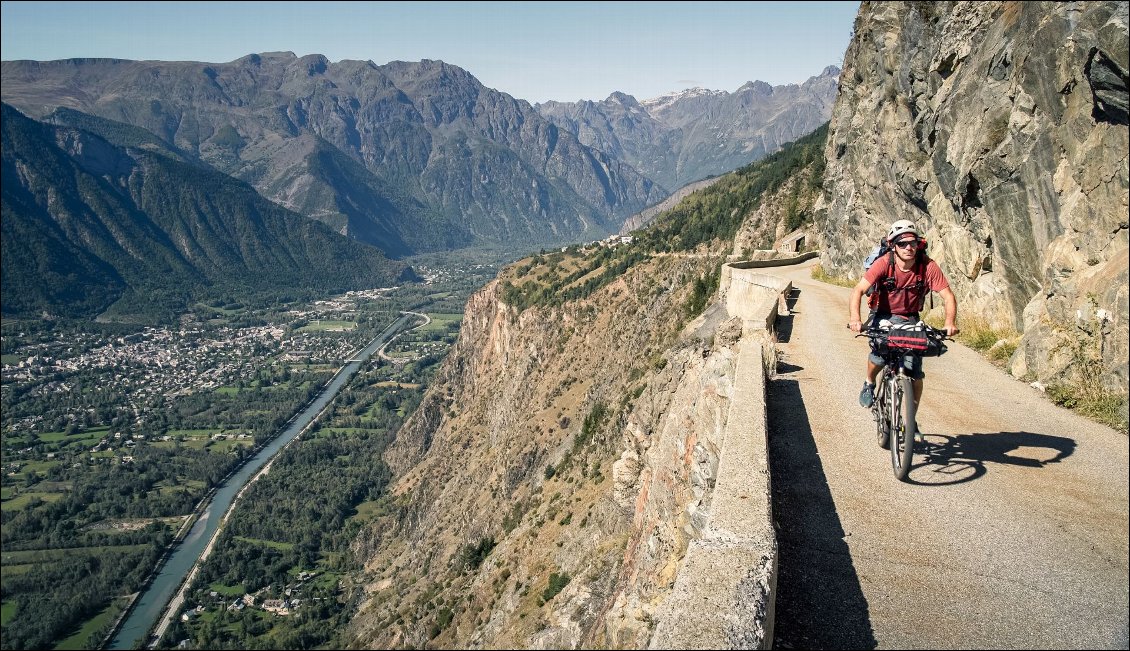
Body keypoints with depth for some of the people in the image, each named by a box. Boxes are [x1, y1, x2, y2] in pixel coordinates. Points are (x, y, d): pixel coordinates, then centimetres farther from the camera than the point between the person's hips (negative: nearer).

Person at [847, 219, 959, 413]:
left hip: (910, 319, 2)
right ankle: (869, 383, 7)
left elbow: (948, 296, -17)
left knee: (915, 373, -8)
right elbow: (859, 290, -31)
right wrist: (854, 318, -48)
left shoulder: (928, 266, -18)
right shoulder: (884, 263, -23)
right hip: (883, 315, -2)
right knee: (880, 355, -28)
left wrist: (950, 323, -35)